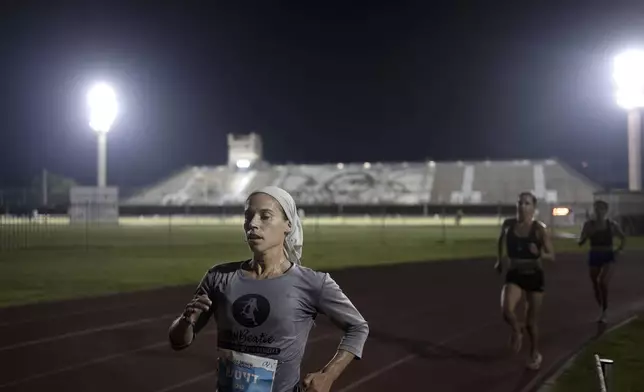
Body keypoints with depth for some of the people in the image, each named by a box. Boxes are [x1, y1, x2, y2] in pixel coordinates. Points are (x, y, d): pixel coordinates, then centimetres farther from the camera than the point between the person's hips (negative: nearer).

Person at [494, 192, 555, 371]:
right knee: (507, 311, -26)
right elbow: (501, 240, 20)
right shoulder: (508, 225, -3)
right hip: (514, 275, 1)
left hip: (534, 276, -1)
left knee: (531, 322, 8)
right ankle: (516, 331, 8)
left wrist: (539, 254, -30)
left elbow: (552, 256, -10)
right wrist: (500, 259, 20)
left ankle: (535, 354, 34)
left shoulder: (539, 229, -11)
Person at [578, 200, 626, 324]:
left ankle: (603, 312, -11)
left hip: (608, 257, -2)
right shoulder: (589, 224, -2)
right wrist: (587, 234, -20)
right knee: (596, 286, 7)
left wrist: (619, 250, -2)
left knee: (602, 282, -23)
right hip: (594, 257, 2)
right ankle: (603, 311, 29)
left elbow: (623, 238, 12)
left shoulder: (611, 224, -3)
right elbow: (580, 242, -1)